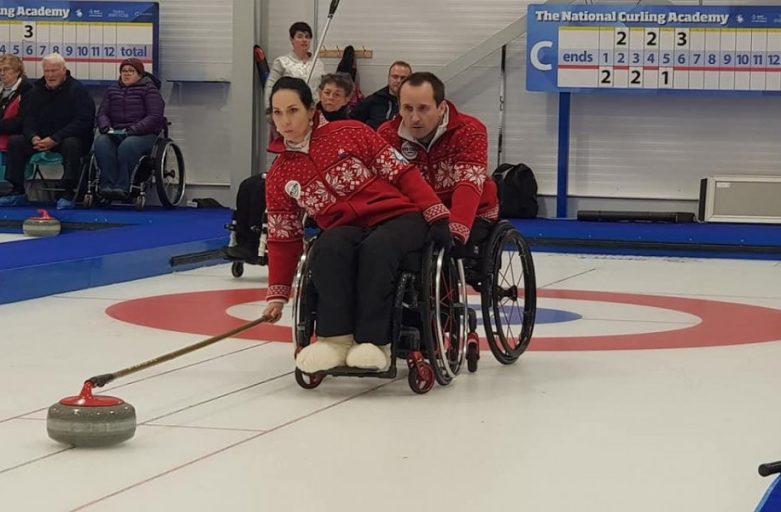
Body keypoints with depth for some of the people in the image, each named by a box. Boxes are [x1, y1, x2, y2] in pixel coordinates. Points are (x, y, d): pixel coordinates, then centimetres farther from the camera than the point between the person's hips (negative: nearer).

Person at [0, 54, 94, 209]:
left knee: (71, 144, -38)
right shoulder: (36, 91, 8)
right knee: (15, 141, -14)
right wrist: (33, 138, -20)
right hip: (40, 138, 5)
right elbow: (27, 119, 5)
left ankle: (68, 194, -31)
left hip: (69, 137, -5)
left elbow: (82, 122, -18)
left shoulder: (78, 90, -9)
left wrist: (54, 139, -26)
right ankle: (18, 192, -10)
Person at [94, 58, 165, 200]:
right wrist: (106, 128, -6)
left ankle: (122, 186, -41)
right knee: (101, 142, -30)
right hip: (115, 133, 4)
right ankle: (107, 184, -40)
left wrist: (133, 130, -17)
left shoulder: (149, 90, 5)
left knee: (128, 145, -39)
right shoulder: (112, 90, 22)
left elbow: (155, 117, -6)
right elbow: (102, 113, 18)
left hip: (143, 134, -4)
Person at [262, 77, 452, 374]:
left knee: (376, 248, -37)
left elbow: (401, 173, -1)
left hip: (397, 217, -3)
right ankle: (336, 339, -38)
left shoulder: (350, 134, -1)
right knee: (328, 248, -33)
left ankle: (374, 341, -38)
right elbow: (283, 238, 15)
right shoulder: (279, 176, 11)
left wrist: (437, 216, -10)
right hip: (344, 230, 3)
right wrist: (278, 294, 10)